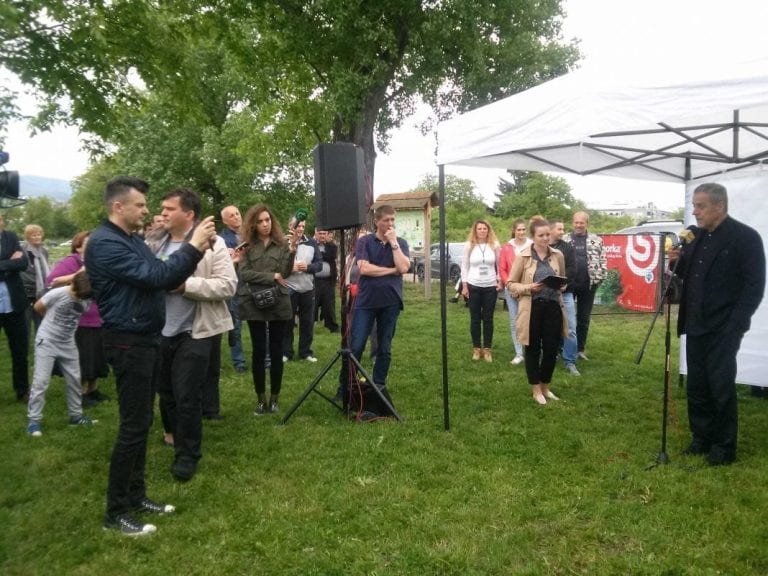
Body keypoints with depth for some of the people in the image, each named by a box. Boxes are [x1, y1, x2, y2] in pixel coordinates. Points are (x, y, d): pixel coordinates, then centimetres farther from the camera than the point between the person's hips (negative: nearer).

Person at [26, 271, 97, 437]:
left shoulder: (87, 301, -11)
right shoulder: (57, 294, -23)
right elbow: (38, 307, -5)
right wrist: (52, 321, 7)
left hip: (67, 344, 5)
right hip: (46, 341, -5)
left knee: (74, 379, 9)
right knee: (41, 381, -5)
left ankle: (75, 415, 22)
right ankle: (33, 420, 3)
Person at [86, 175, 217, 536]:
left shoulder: (134, 240, 14)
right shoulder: (104, 243, -16)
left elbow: (166, 280, 11)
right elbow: (153, 276, -25)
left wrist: (197, 251, -3)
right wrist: (193, 246, -22)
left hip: (145, 339, 10)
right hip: (128, 343, -9)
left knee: (141, 422, 14)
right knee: (133, 425, -5)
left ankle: (136, 495, 25)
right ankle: (116, 512, 7)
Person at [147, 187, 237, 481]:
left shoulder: (211, 243, -9)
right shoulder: (154, 242, 7)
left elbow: (227, 285, -16)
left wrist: (184, 284, -21)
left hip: (193, 333, -5)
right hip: (160, 332, 6)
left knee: (186, 397, 0)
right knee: (166, 394, 16)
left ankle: (188, 455, 17)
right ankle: (175, 440, 37)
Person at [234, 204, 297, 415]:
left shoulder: (281, 244, 3)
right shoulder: (247, 246, 3)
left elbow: (286, 272, -9)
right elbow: (244, 274, -6)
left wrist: (292, 248, -22)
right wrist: (272, 276, -10)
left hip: (279, 302, 0)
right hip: (254, 303, 0)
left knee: (276, 350, 6)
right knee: (259, 351, 4)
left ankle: (274, 398, 16)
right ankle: (261, 399, 15)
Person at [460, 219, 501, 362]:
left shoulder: (495, 245, 0)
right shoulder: (469, 245, 0)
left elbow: (499, 265, 6)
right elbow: (464, 266, 2)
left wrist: (500, 280, -2)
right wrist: (464, 285, -2)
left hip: (490, 286, 0)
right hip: (474, 286, 0)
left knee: (488, 318, 5)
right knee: (475, 319, 5)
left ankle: (487, 348, 14)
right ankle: (476, 348, 16)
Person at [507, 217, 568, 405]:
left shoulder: (558, 255, 4)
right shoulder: (523, 257, -5)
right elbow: (510, 283, -1)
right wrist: (529, 287, -17)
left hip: (553, 306, 3)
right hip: (532, 308, -3)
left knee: (552, 349, 7)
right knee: (533, 349, 7)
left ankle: (545, 387, 27)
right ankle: (536, 390, 21)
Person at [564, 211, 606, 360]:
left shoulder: (596, 240, 6)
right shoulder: (564, 240, 4)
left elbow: (602, 260, 7)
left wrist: (600, 278, -2)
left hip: (588, 284, 1)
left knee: (584, 318, 8)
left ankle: (580, 348, 18)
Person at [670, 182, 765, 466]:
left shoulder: (746, 237, -9)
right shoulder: (695, 235, 8)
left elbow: (754, 285, -12)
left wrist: (734, 325, -16)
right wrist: (678, 261, -6)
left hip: (723, 327, -6)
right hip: (696, 325, 6)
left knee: (721, 386, 1)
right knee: (696, 386, 11)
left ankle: (724, 445, 16)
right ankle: (702, 437, 25)